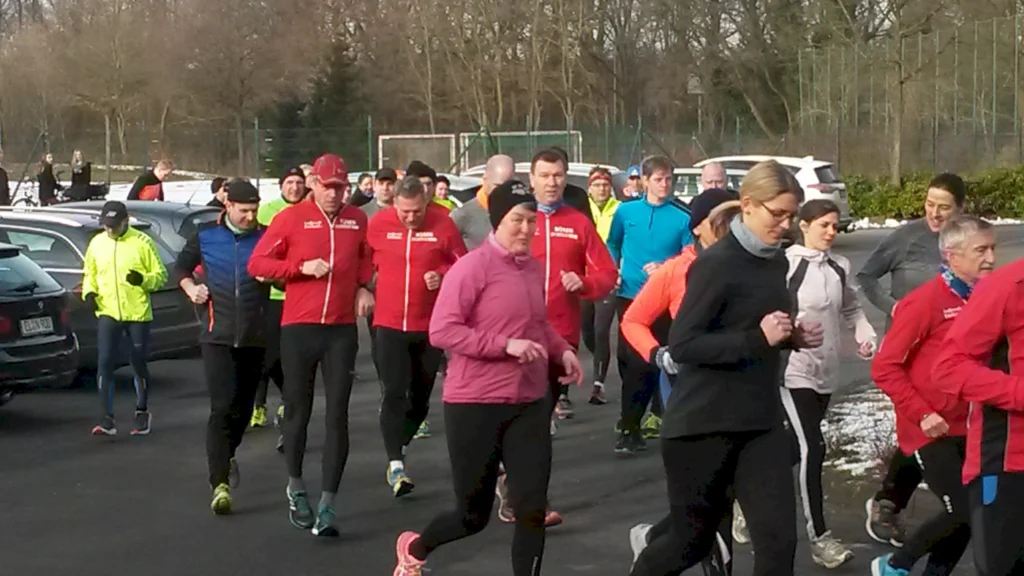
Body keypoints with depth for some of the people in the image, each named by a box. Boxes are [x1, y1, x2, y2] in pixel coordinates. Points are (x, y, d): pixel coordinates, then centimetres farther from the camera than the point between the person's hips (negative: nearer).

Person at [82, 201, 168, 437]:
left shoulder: (142, 242, -5)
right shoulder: (96, 243, 6)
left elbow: (161, 275, -2)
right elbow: (89, 274, 18)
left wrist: (144, 279, -21)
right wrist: (89, 292, -2)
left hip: (138, 313, -2)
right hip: (107, 312, 2)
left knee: (138, 364, 8)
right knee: (104, 363, -8)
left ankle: (142, 412, 27)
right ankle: (107, 418, -6)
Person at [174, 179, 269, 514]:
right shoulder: (206, 236, 5)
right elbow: (181, 267, 18)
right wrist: (190, 287, -1)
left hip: (254, 336, 2)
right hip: (217, 335, -1)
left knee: (243, 407, 14)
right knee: (222, 407, -12)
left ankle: (227, 455, 43)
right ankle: (220, 484, -15)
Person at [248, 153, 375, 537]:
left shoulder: (357, 220, 6)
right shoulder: (291, 218, -2)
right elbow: (257, 264, -2)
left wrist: (364, 287, 5)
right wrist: (302, 267, -13)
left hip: (342, 330, 2)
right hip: (299, 328, -2)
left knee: (338, 415, -3)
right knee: (297, 411, 9)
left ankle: (327, 506, -2)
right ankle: (296, 489, 30)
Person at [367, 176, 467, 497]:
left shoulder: (442, 223, -8)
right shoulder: (378, 224, -5)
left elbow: (462, 263, 1)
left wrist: (443, 274, -16)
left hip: (431, 324, 1)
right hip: (390, 323, -1)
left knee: (421, 394, 13)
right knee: (394, 393, -10)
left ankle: (400, 446, 35)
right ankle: (395, 464, -10)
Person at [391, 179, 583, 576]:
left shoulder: (534, 269, 8)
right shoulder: (472, 267, -13)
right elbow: (441, 331, -18)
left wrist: (562, 351, 5)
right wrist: (505, 345, -25)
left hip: (531, 403, 6)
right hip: (475, 405, -5)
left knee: (532, 509, -1)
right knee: (474, 515, 8)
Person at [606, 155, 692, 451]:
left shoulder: (682, 217, -5)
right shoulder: (626, 211, 3)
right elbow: (612, 245, 17)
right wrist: (613, 271, 3)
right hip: (630, 294, 2)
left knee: (643, 363, -3)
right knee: (628, 359, 6)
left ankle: (630, 425, 2)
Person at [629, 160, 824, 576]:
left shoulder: (776, 261, 9)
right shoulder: (717, 263, -15)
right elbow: (682, 344, -20)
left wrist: (792, 337, 3)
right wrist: (758, 339, -25)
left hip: (761, 422, 7)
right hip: (703, 424, -7)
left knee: (779, 539, -3)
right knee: (693, 539, 7)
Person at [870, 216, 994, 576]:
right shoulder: (926, 301, -17)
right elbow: (885, 367, -16)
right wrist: (921, 414, -18)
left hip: (961, 427, 7)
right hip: (928, 431, -7)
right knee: (963, 512, -8)